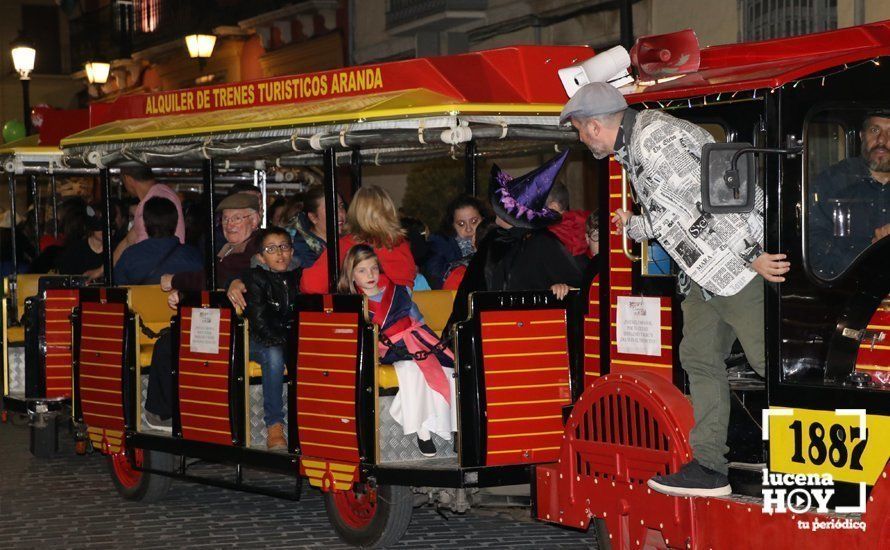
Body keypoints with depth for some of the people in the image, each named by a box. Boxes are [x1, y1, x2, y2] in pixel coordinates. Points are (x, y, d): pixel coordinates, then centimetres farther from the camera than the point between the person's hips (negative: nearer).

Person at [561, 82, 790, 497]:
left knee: (767, 359, -12)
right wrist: (633, 225, 40)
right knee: (699, 357, 8)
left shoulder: (657, 140, -18)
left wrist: (753, 259, -24)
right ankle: (709, 468, 9)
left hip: (743, 260, -10)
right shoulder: (634, 147, 14)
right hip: (705, 274, 10)